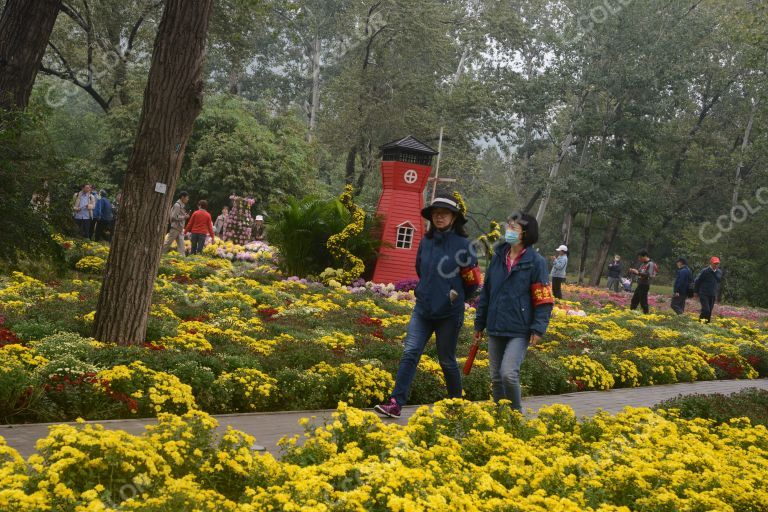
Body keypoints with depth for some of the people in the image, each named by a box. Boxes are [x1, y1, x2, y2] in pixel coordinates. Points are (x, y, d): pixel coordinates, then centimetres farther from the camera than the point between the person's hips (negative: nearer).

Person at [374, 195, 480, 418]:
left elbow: (472, 281, 0)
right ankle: (395, 403, -10)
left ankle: (456, 401, 28)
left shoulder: (463, 245, -8)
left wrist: (455, 297, 9)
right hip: (423, 309, 4)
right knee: (410, 353, -7)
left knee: (446, 359, 8)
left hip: (449, 312, -4)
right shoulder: (426, 242, 4)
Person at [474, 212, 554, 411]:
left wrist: (538, 328, -16)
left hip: (519, 330, -6)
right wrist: (479, 323, 15)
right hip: (495, 328, 6)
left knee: (508, 374, -16)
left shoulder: (535, 261, -7)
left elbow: (544, 299, -8)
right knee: (496, 378, 10)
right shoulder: (498, 257, 9)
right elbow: (486, 292, 15)